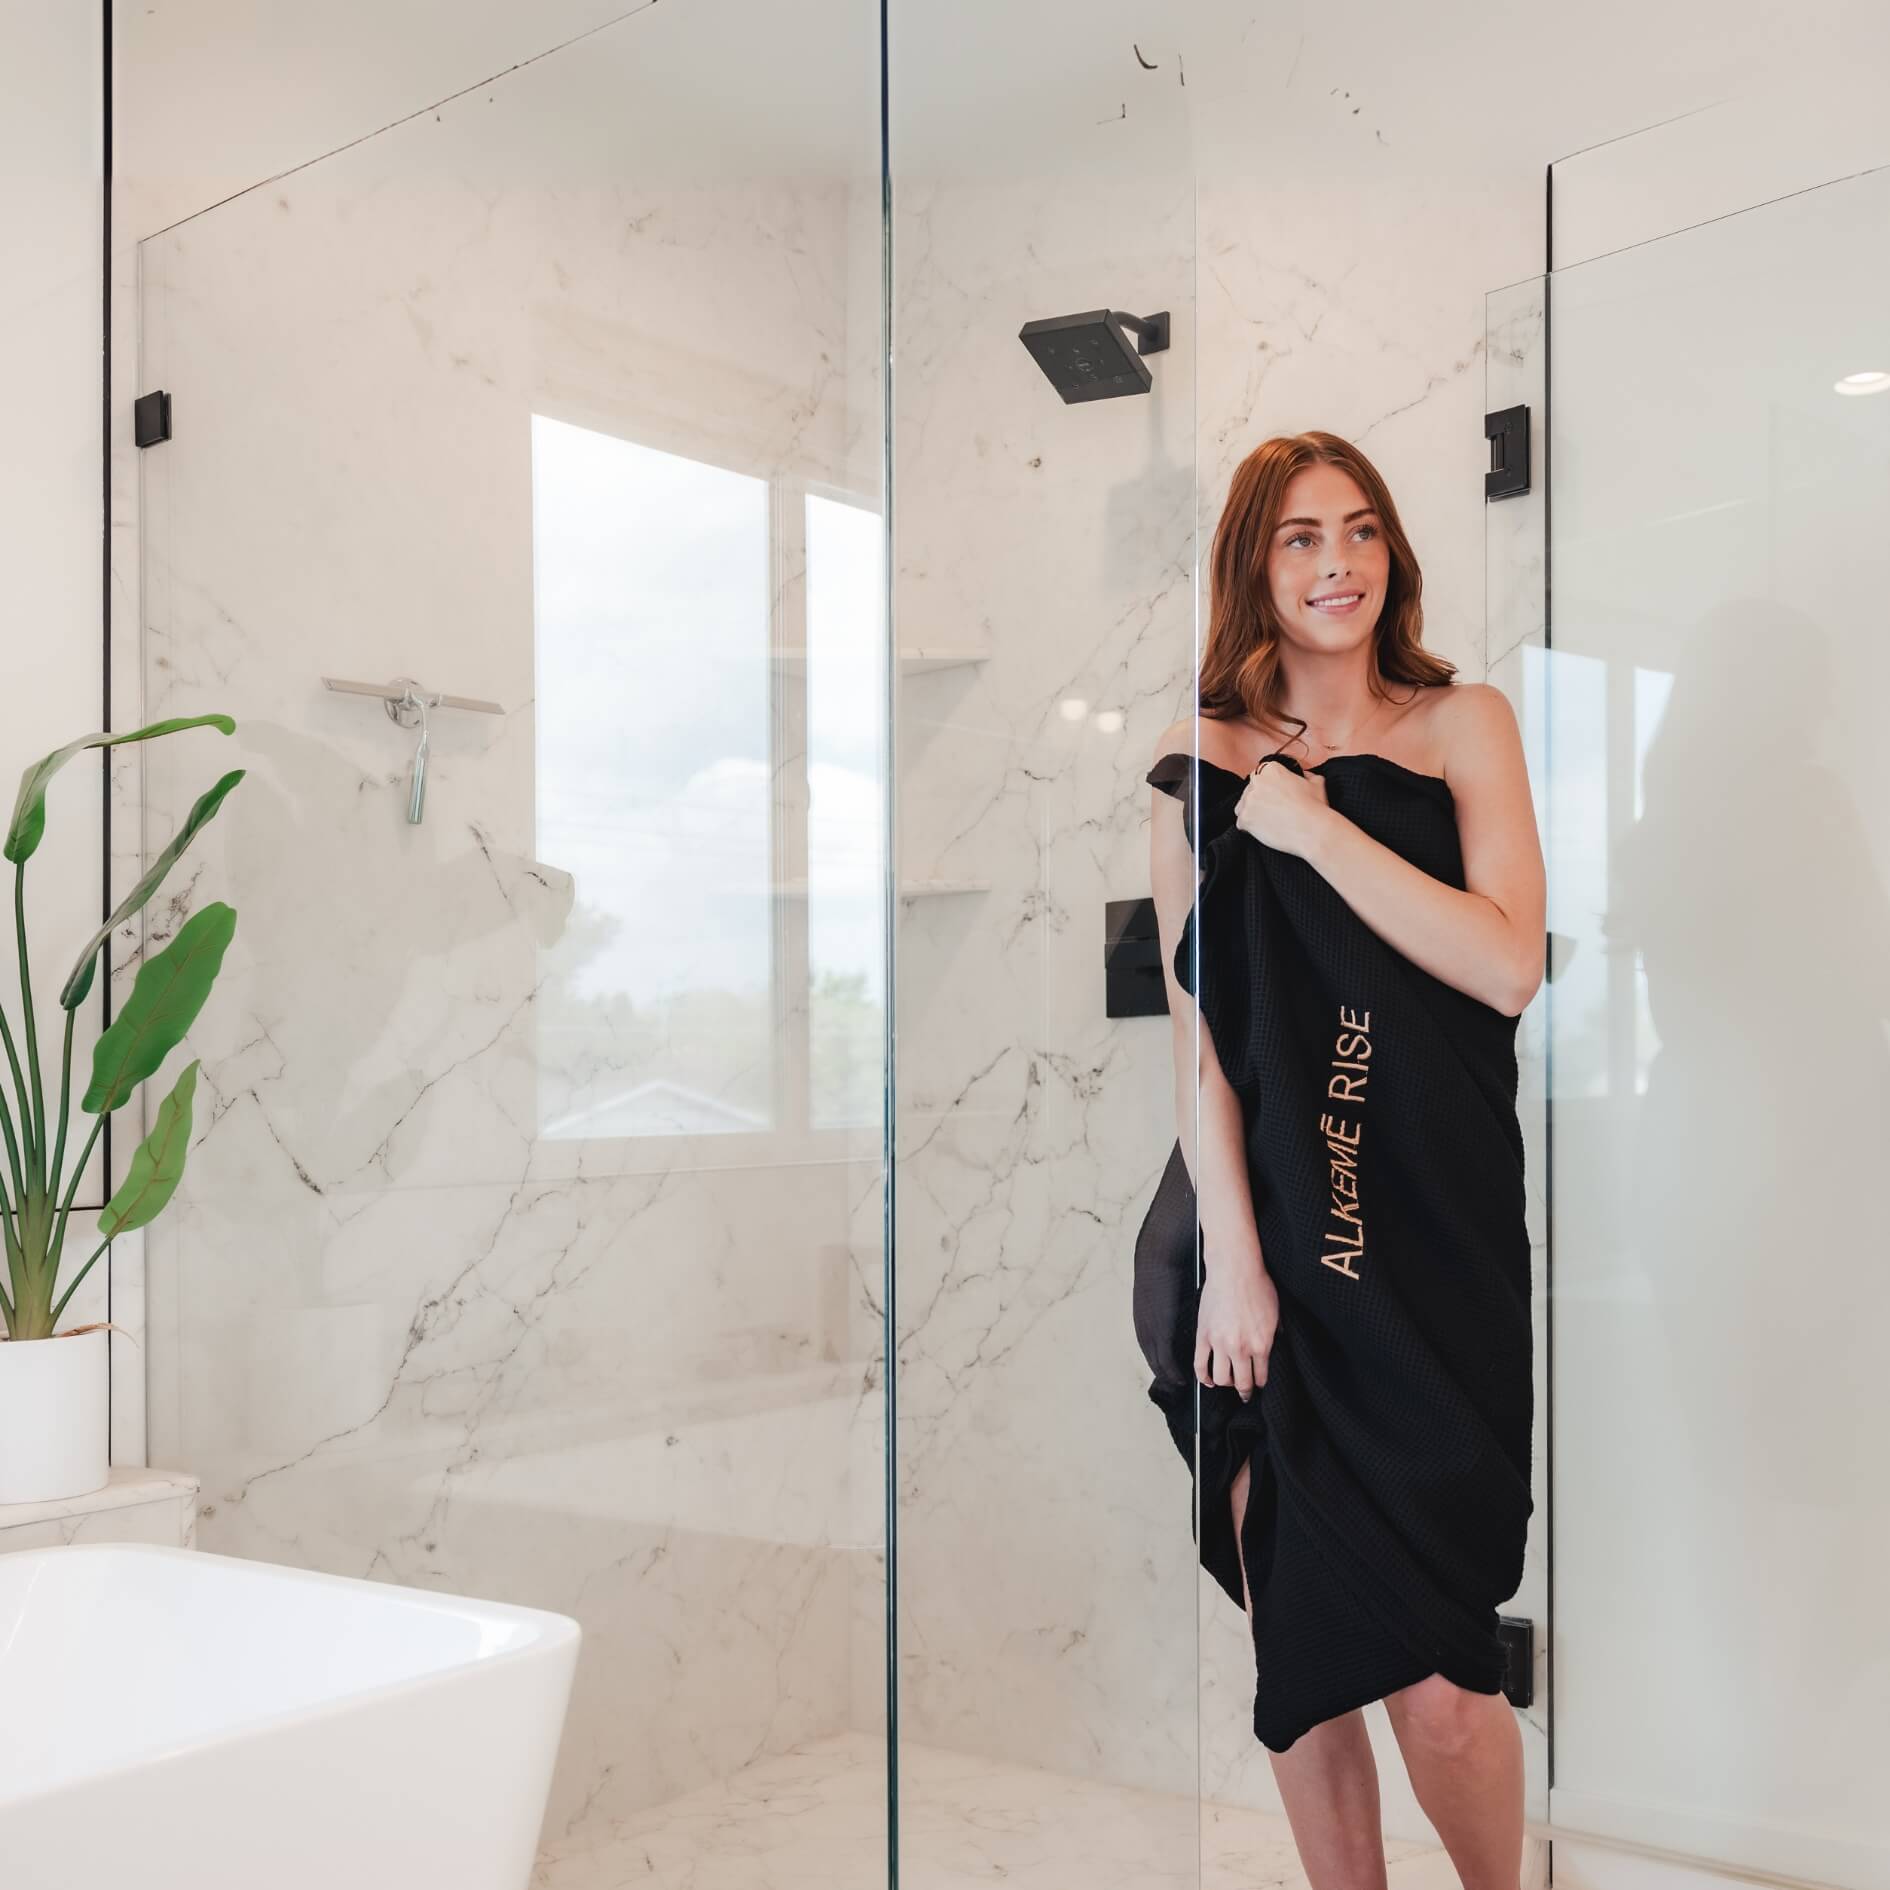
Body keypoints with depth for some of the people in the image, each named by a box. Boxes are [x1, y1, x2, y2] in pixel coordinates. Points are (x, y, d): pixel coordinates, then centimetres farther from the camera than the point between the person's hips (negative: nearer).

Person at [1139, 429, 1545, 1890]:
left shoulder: (1464, 725, 7)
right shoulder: (1200, 766, 7)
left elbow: (1509, 969, -7)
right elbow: (1198, 1034, 2)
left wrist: (1315, 831, -10)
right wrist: (1234, 1260, -5)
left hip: (1436, 1247, -1)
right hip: (1270, 1236, 1)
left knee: (1437, 1682, -3)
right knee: (1300, 1652, 5)